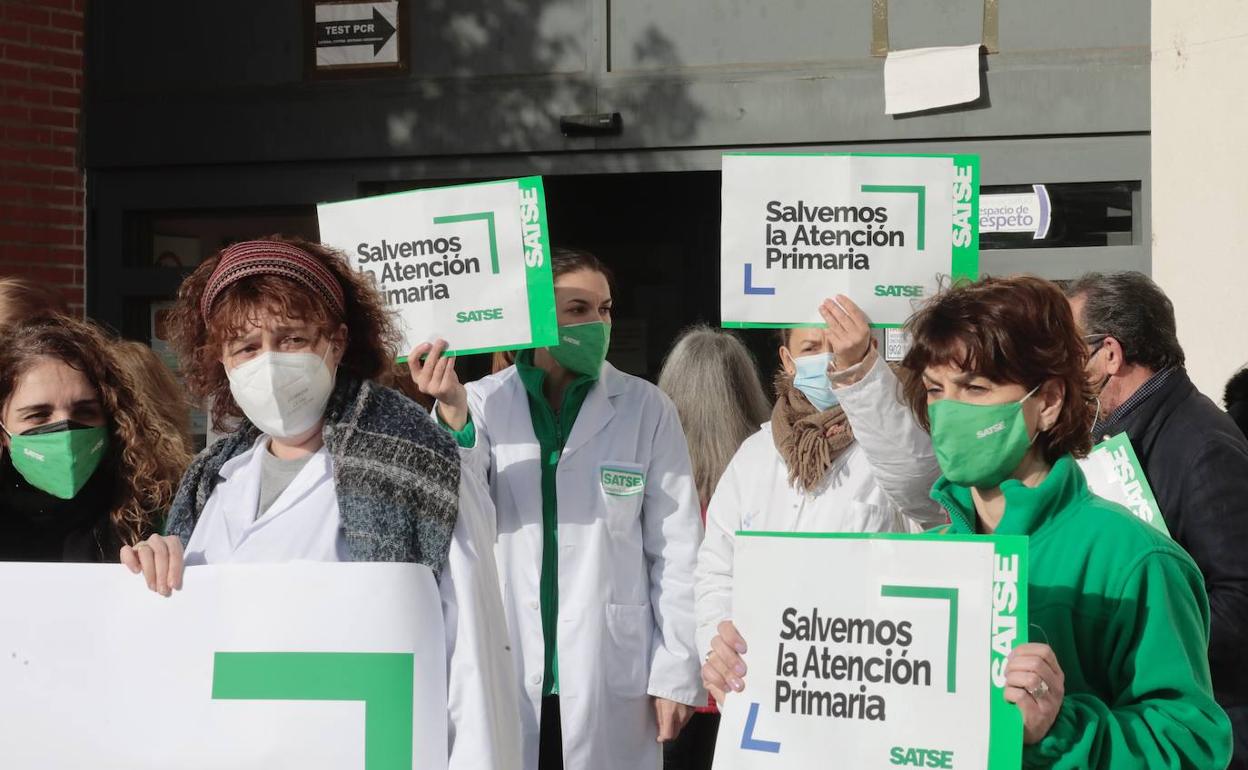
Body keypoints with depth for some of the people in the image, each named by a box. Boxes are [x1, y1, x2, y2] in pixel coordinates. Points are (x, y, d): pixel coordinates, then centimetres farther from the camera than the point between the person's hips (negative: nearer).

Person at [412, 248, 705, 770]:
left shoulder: (645, 408, 2)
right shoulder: (483, 403, 3)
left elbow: (675, 550, 2)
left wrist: (676, 673, -3)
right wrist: (450, 415, -26)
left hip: (610, 681, 0)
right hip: (506, 670, 1)